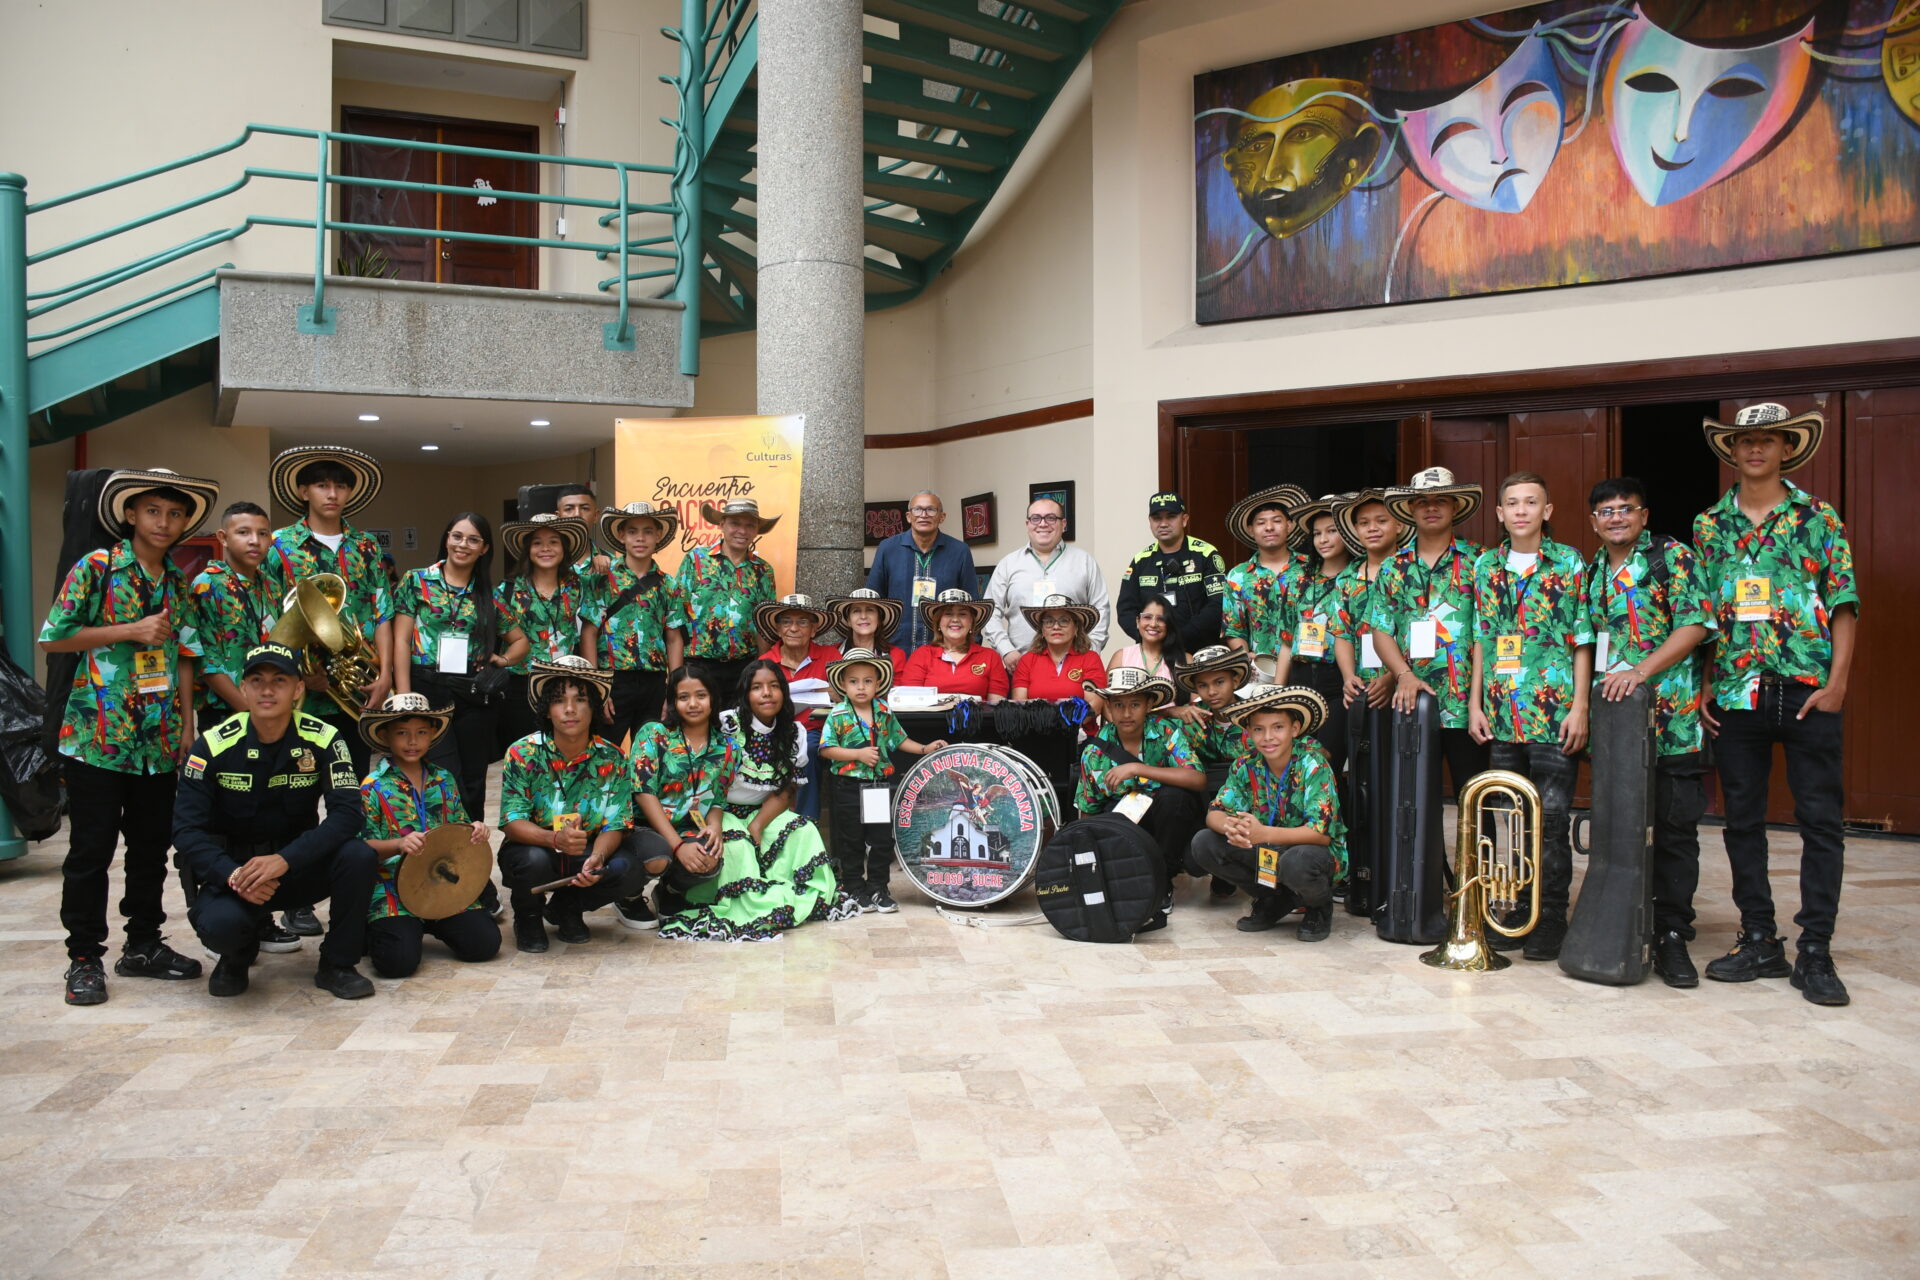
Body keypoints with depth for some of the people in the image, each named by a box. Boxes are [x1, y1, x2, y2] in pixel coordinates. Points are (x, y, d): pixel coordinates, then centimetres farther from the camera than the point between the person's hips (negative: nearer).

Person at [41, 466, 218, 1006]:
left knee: (152, 847, 11)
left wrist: (187, 724, 9)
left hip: (160, 740, 5)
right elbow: (53, 637, -7)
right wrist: (131, 631, -14)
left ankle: (143, 945, 23)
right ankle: (85, 957, 11)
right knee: (91, 849, 1)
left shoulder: (178, 582, 12)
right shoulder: (97, 567, -4)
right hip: (98, 735, -5)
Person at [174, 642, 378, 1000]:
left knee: (359, 856, -29)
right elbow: (187, 829, -13)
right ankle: (238, 956, 8)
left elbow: (346, 813, -20)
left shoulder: (323, 740, -11)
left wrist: (284, 860, -33)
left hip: (299, 867, 1)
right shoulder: (213, 746, -11)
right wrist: (233, 876, -30)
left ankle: (337, 964, -6)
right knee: (220, 923, -33)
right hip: (233, 869, -1)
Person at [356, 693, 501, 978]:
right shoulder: (373, 787, -2)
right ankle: (374, 931, 12)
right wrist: (398, 844, -25)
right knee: (399, 960, -24)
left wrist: (475, 830, -4)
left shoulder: (443, 780, 12)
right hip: (392, 888, -4)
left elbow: (459, 826, 19)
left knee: (485, 944, -12)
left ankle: (431, 924, 16)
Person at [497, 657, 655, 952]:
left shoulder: (611, 759, -7)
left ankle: (567, 907, 7)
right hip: (535, 849, -2)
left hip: (588, 853, 2)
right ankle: (527, 916, 1)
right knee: (533, 861, -36)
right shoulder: (522, 754, -12)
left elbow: (615, 824, -11)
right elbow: (512, 823, -17)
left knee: (629, 870, -25)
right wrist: (555, 839, -38)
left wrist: (597, 858, -33)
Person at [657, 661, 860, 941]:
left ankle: (811, 896, -11)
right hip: (721, 811, -4)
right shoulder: (728, 724, -15)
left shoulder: (794, 733, -1)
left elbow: (784, 792, -1)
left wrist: (757, 826, -16)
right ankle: (760, 910, -26)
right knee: (736, 845, -32)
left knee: (804, 831, -18)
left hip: (763, 811, 4)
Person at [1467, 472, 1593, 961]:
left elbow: (1583, 642, -2)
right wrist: (1475, 703, 7)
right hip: (1502, 714, 4)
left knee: (1552, 819, -2)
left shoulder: (1570, 564, 0)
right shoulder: (1485, 566, 10)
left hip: (1554, 712, -3)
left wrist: (1580, 707, -9)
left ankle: (1551, 919, 8)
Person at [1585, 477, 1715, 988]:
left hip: (1672, 720, -5)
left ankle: (1671, 936, 6)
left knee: (1675, 828, -2)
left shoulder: (1673, 558, -1)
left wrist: (1641, 670, -20)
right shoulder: (1592, 572, 15)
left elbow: (1695, 625, -11)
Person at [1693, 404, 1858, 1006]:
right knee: (1743, 821, 7)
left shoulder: (1819, 519, 3)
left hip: (1807, 691, -2)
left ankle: (1816, 953, 7)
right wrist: (1703, 686, 3)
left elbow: (1844, 608, 0)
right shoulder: (1709, 525, 9)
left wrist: (1836, 684, -10)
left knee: (1820, 821, 0)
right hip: (1737, 692, 3)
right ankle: (1760, 943, 18)